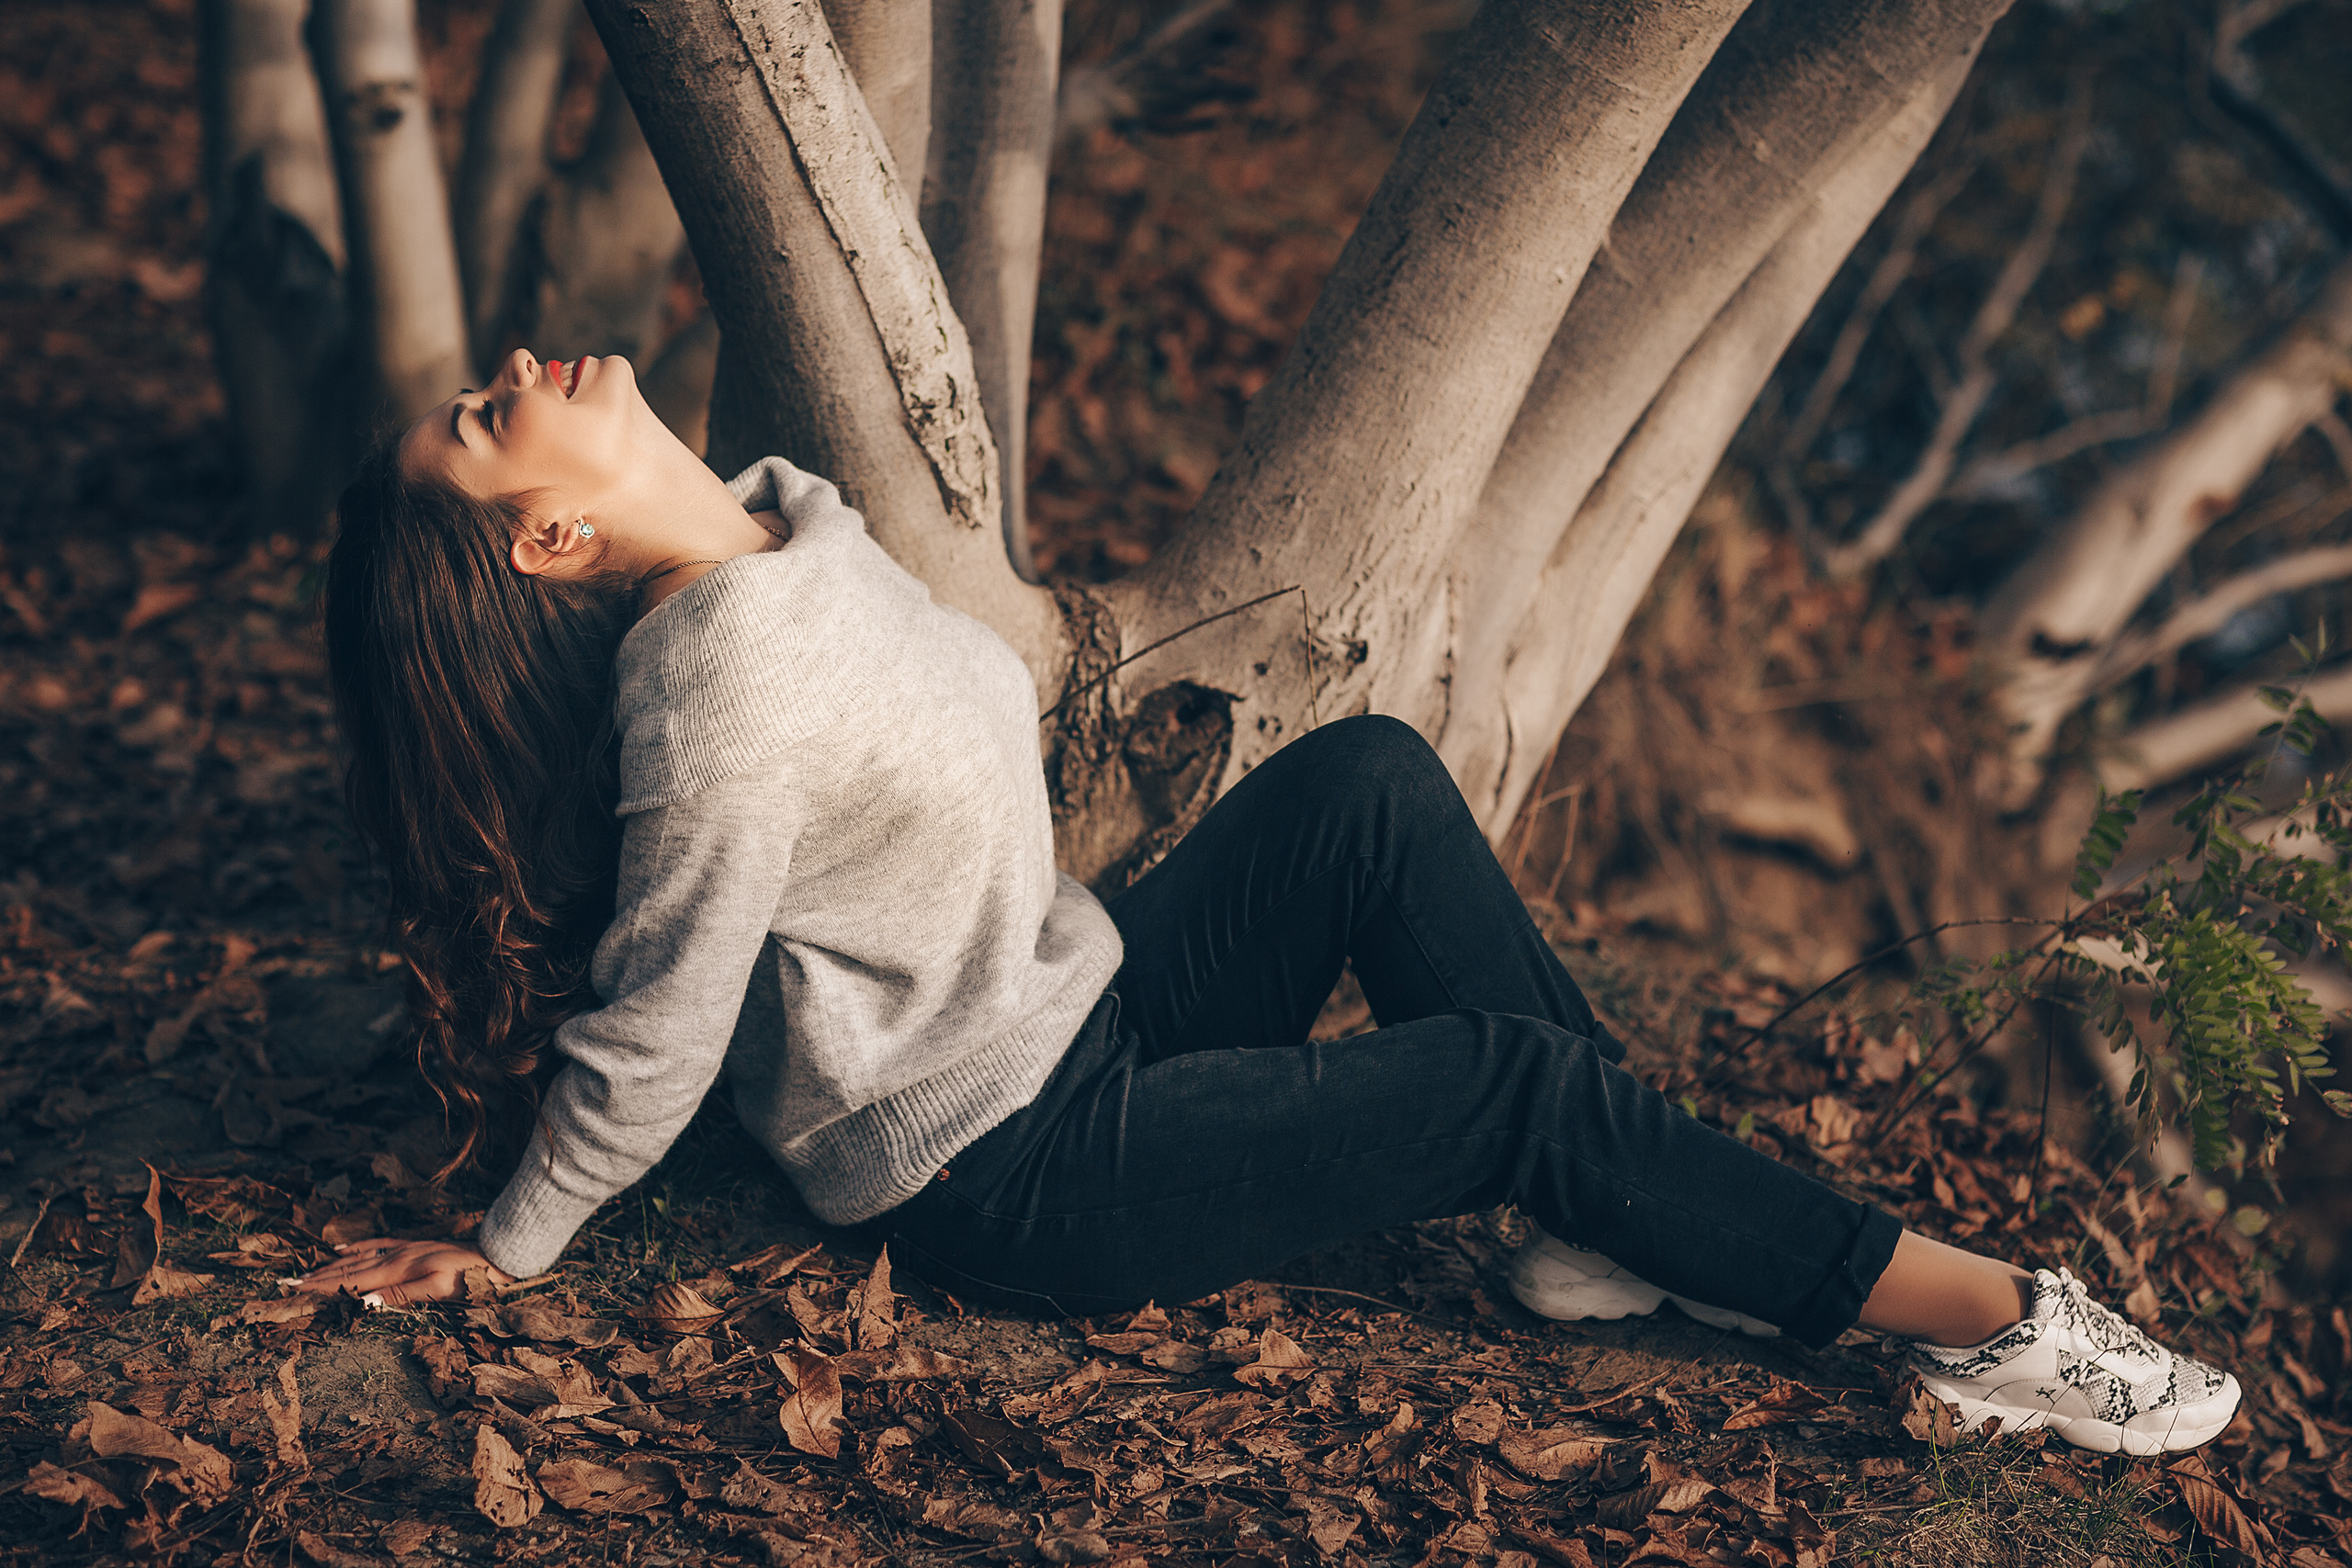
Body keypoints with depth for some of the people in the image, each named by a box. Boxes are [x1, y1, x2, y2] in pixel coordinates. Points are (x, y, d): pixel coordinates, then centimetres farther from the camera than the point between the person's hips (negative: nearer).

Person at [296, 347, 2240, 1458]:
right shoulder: (722, 700, -30)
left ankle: (1609, 1223, -2)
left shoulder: (780, 513, -2)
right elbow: (651, 1041, -21)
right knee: (1513, 1081, -13)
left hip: (1082, 1001, 9)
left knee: (1366, 773, -7)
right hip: (1008, 1173, -9)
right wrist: (498, 1260, -13)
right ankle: (1972, 1314, -2)